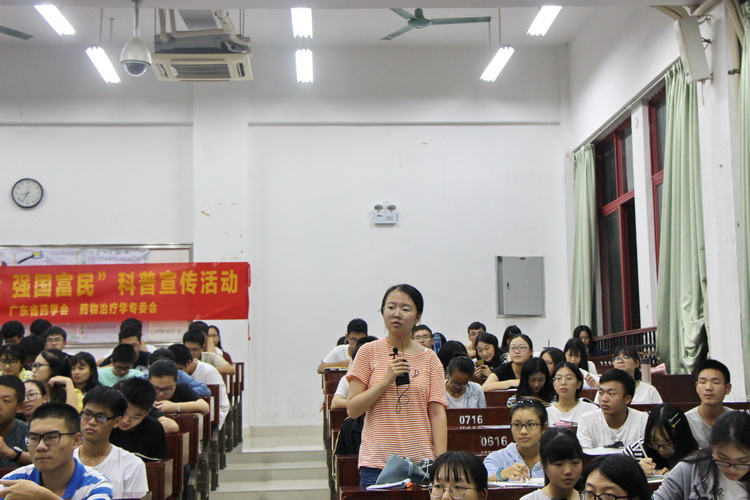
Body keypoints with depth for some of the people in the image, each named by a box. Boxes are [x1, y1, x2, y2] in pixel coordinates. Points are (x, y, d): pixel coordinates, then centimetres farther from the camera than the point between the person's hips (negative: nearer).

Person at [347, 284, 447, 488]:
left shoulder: (429, 359, 7)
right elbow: (352, 409, -1)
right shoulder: (369, 352, 2)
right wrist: (386, 380, -12)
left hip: (421, 463, 1)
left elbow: (437, 413, 3)